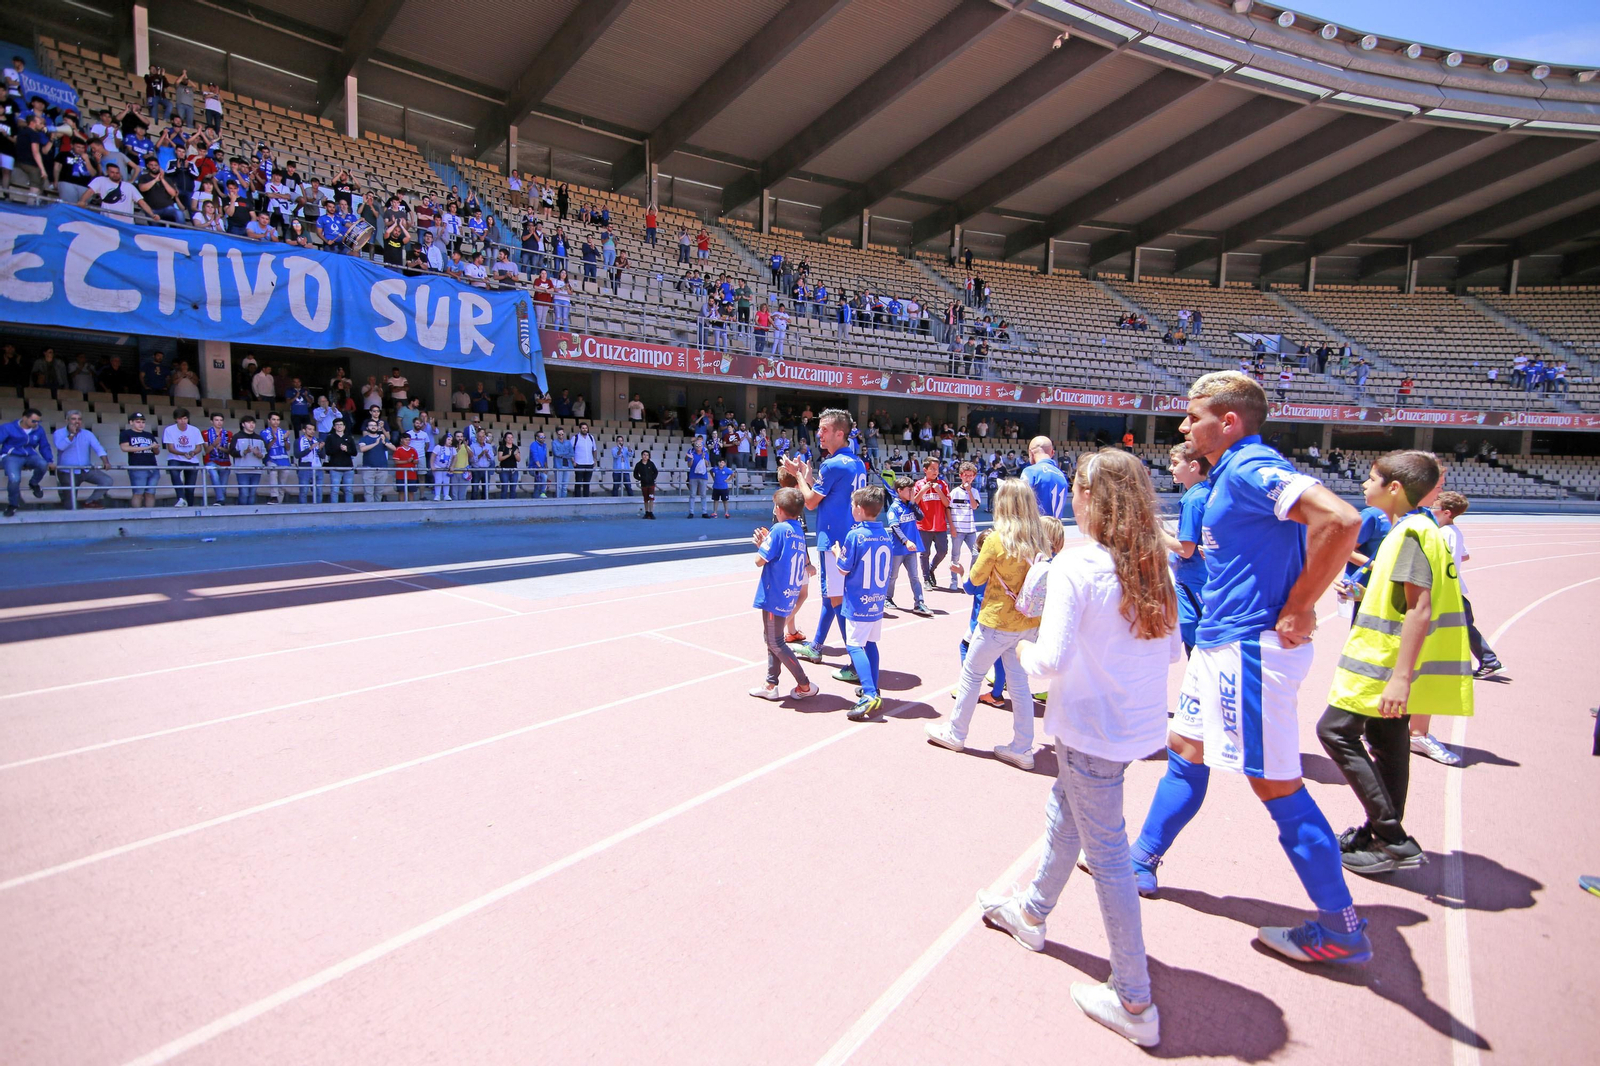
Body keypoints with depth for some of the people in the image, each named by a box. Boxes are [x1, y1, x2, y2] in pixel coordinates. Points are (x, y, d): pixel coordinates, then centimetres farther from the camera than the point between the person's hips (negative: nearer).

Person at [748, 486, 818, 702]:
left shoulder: (779, 529, -17)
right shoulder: (799, 531, 8)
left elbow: (760, 560, -16)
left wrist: (761, 543, 4)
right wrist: (767, 542, 13)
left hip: (774, 595, -9)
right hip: (788, 595, 9)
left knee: (775, 643, 0)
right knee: (773, 640, 18)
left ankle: (805, 685, 5)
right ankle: (771, 686, 24)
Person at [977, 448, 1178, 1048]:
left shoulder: (1075, 566, -21)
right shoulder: (1153, 566, 1)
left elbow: (1052, 661, -23)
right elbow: (1171, 650, 8)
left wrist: (1026, 654, -3)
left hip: (1093, 729, -8)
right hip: (1138, 721, 8)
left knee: (1106, 853, 5)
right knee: (1063, 812, 26)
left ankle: (1134, 1002, 19)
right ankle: (1032, 912, 47)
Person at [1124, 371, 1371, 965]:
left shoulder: (1250, 467, -17)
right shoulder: (1233, 472, 14)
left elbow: (1341, 520, -31)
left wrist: (1297, 611, -22)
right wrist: (1298, 606, 13)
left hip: (1250, 646, -11)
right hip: (1219, 642, 11)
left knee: (1276, 783, 0)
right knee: (1186, 749, 18)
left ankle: (1342, 928, 17)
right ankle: (1143, 860, 34)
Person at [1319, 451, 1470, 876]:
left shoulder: (1411, 532, -18)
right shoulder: (1413, 528, 13)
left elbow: (1419, 609, -25)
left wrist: (1401, 676, -27)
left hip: (1385, 664, -10)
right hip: (1392, 664, 10)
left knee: (1336, 730, -7)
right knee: (1387, 742, 15)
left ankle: (1392, 840, -3)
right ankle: (1386, 836, 26)